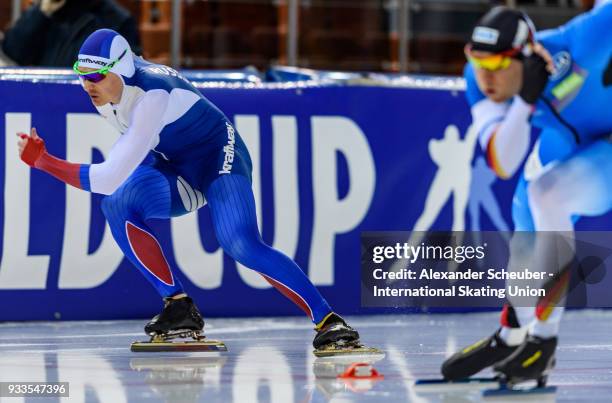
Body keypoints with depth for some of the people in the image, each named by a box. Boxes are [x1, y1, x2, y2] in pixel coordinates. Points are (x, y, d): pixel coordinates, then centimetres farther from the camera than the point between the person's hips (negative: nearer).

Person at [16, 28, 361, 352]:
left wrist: (42, 161, -33)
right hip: (176, 171, 8)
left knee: (240, 244, -30)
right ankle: (180, 308, -17)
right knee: (119, 204, -22)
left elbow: (109, 179, -37)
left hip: (219, 158, -8)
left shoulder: (152, 97, -34)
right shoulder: (111, 82, -9)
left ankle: (328, 321, -24)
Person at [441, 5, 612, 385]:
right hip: (565, 140, 6)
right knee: (528, 237, 11)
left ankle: (543, 340, -19)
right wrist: (525, 100, -43)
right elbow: (503, 165, -30)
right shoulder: (480, 81, -22)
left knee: (546, 193, -28)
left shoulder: (570, 46, -37)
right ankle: (511, 337, 37)